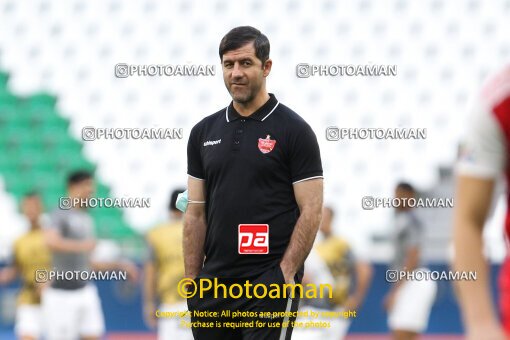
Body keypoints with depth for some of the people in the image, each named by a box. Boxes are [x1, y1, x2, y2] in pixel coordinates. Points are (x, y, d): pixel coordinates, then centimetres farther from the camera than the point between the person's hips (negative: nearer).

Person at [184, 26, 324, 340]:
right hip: (215, 284, 6)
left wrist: (284, 275, -15)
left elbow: (311, 211, -8)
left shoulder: (293, 131, -5)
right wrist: (192, 281, 6)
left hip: (268, 285, -6)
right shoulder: (205, 132, 11)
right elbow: (196, 214, 12)